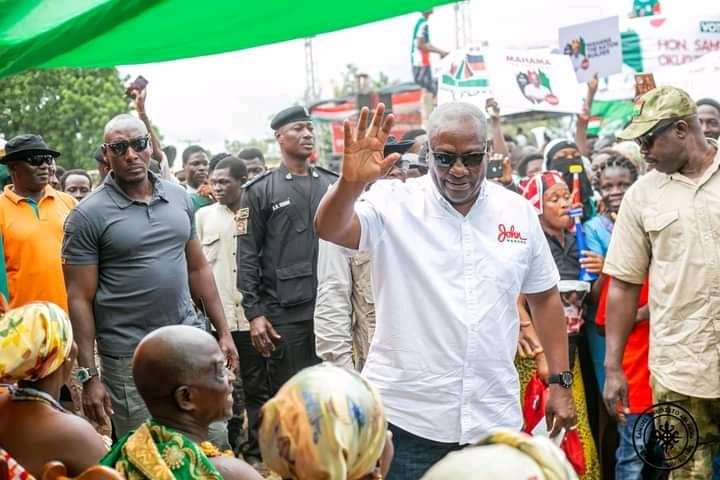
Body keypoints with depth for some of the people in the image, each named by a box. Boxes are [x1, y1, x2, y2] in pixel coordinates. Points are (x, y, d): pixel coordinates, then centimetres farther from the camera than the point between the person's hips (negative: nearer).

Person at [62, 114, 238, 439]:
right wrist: (89, 376, -11)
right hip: (128, 357, -4)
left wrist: (223, 331, 11)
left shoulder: (179, 196, 8)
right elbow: (79, 298, -7)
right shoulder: (88, 215, -7)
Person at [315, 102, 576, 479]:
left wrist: (560, 382, 9)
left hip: (494, 418, 3)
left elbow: (544, 297, 13)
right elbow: (329, 230, -21)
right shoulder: (394, 205, -4)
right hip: (405, 415, -3)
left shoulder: (519, 212, 5)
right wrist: (351, 182, -40)